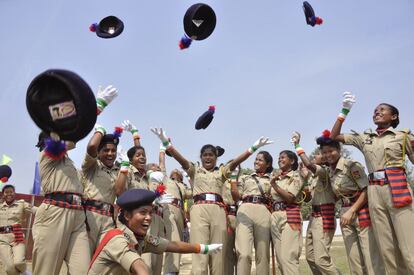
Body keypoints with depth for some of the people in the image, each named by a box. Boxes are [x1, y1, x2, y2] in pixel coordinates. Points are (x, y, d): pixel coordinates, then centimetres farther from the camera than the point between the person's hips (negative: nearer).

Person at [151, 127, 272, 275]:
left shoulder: (222, 171, 20)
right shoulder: (194, 170, 16)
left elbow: (235, 162, 6)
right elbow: (181, 160, 1)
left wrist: (253, 148, -9)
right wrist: (166, 142, -16)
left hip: (218, 210, 2)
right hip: (199, 209, -2)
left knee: (218, 251, 2)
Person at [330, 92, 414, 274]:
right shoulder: (364, 138, 17)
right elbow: (334, 136, 16)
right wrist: (344, 112, 9)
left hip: (399, 189, -3)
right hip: (374, 192, 3)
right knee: (386, 249, 4)